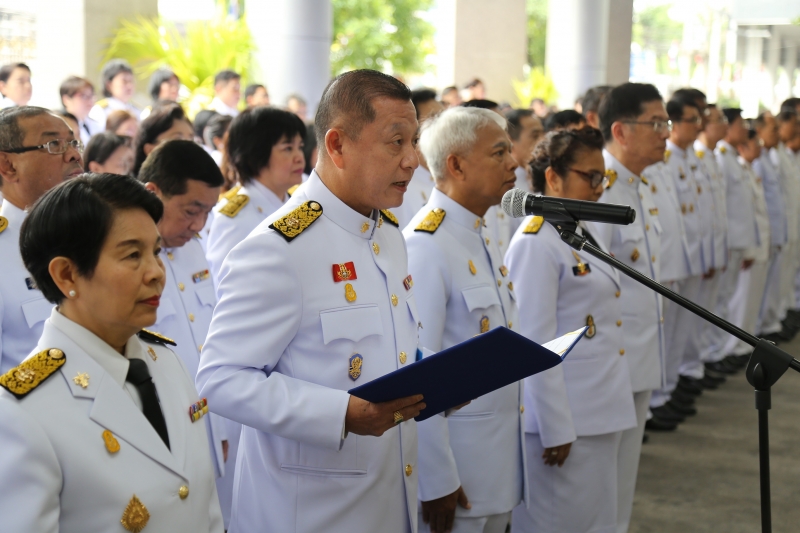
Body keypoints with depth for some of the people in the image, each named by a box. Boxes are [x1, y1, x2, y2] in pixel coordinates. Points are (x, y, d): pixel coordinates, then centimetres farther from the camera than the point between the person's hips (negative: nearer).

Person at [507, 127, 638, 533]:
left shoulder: (580, 234, 12)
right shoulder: (535, 244, -16)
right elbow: (536, 346, -19)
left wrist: (618, 400, 19)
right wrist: (556, 430, -19)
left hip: (604, 415, 9)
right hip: (568, 423, -9)